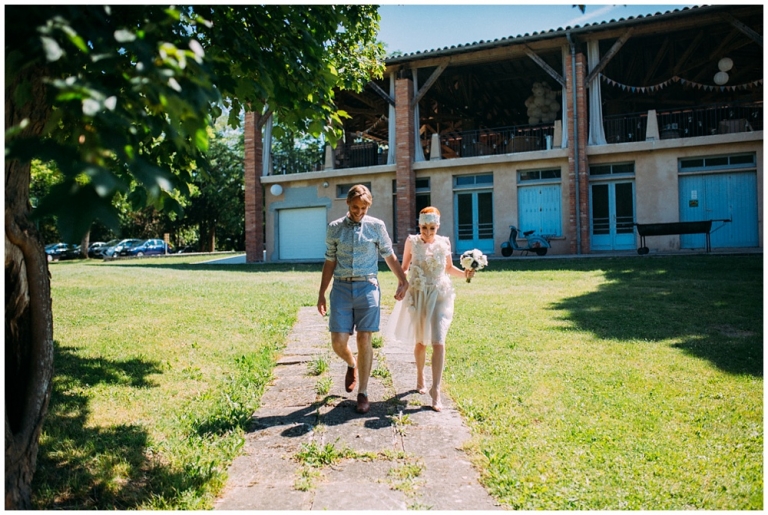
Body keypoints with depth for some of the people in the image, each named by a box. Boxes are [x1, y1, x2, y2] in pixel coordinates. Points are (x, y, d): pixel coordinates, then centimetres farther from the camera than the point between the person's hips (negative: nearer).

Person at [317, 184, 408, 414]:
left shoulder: (376, 226, 3)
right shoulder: (334, 228, 6)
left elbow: (389, 256, 9)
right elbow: (330, 263, 9)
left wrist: (403, 281, 3)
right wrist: (321, 294, 7)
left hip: (367, 287, -1)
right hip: (341, 288, 1)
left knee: (364, 340, 1)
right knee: (338, 341, -3)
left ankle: (363, 393, 14)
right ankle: (351, 364, 33)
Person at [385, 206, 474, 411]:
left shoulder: (444, 243, 0)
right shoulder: (412, 241, -3)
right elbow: (404, 267, 6)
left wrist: (464, 273, -4)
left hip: (440, 296, 0)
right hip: (417, 295, 0)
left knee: (438, 342, -11)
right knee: (420, 341, 13)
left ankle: (436, 390, -4)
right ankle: (420, 379, 37)